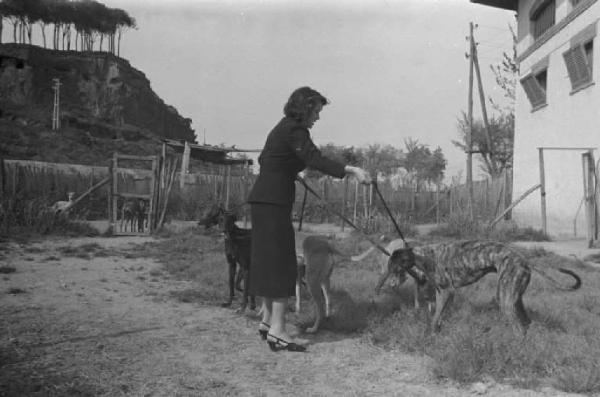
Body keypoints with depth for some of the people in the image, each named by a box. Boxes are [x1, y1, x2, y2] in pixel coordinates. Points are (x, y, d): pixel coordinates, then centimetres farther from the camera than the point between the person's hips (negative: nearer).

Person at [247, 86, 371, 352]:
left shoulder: (283, 128, 18)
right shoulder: (295, 131, -11)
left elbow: (263, 159, 29)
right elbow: (315, 160, -26)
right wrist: (350, 170, -33)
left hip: (263, 200, 10)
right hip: (273, 203, -10)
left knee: (269, 262, 14)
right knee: (281, 264, -9)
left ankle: (267, 321, 21)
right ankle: (277, 331, -8)